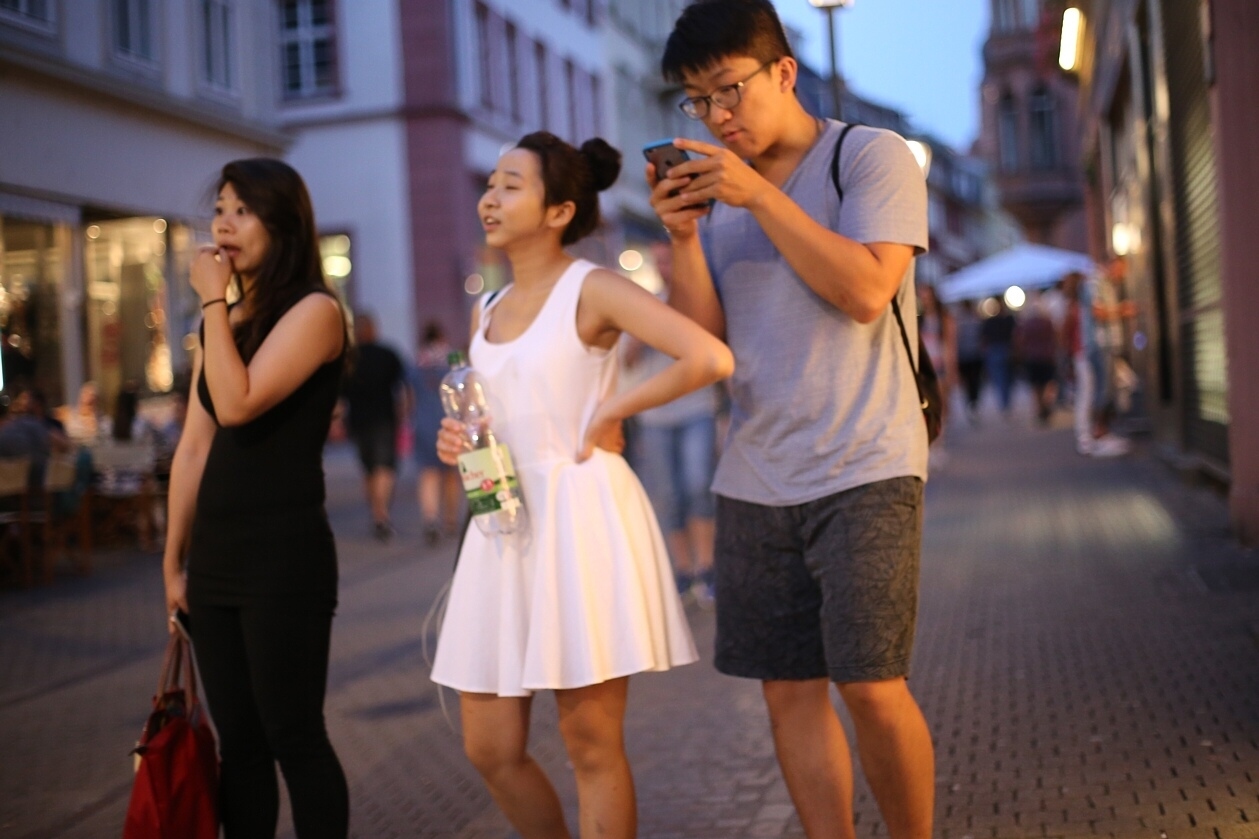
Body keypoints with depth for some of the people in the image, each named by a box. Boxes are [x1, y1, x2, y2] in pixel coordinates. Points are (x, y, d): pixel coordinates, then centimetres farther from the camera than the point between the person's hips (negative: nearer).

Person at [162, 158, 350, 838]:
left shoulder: (313, 310, -7)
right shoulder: (225, 321, 15)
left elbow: (238, 403, -21)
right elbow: (194, 446, 14)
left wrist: (213, 300, -12)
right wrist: (174, 559, 13)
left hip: (285, 556, -7)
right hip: (216, 554, 7)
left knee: (293, 737, -2)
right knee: (238, 742, 11)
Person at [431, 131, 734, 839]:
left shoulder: (593, 290, -7)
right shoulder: (487, 312, 14)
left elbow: (711, 358, -20)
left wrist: (609, 414, -12)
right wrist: (457, 443, 1)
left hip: (580, 517, -7)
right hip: (504, 523, 7)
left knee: (592, 745, 1)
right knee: (491, 749, 9)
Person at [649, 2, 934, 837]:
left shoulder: (873, 156, 0)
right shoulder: (715, 189, 13)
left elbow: (867, 290, -15)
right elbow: (702, 340, 8)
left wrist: (760, 195, -15)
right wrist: (684, 237, -7)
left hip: (865, 469, -5)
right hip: (755, 478, 5)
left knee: (870, 684, -7)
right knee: (788, 688, 5)